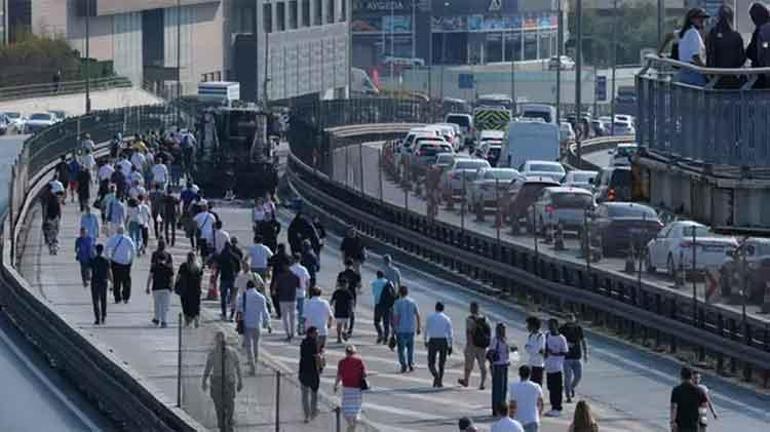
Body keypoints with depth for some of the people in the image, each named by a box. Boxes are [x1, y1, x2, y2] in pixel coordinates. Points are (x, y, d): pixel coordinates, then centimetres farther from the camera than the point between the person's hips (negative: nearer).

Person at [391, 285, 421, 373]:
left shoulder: (397, 303, -8)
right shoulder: (412, 302, 2)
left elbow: (396, 317, -11)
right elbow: (418, 315, 2)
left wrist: (394, 328, -4)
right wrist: (418, 327, 10)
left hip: (400, 329, -3)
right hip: (411, 329, 3)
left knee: (401, 347, 3)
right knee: (410, 347, 14)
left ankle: (403, 363, -8)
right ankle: (411, 364, 13)